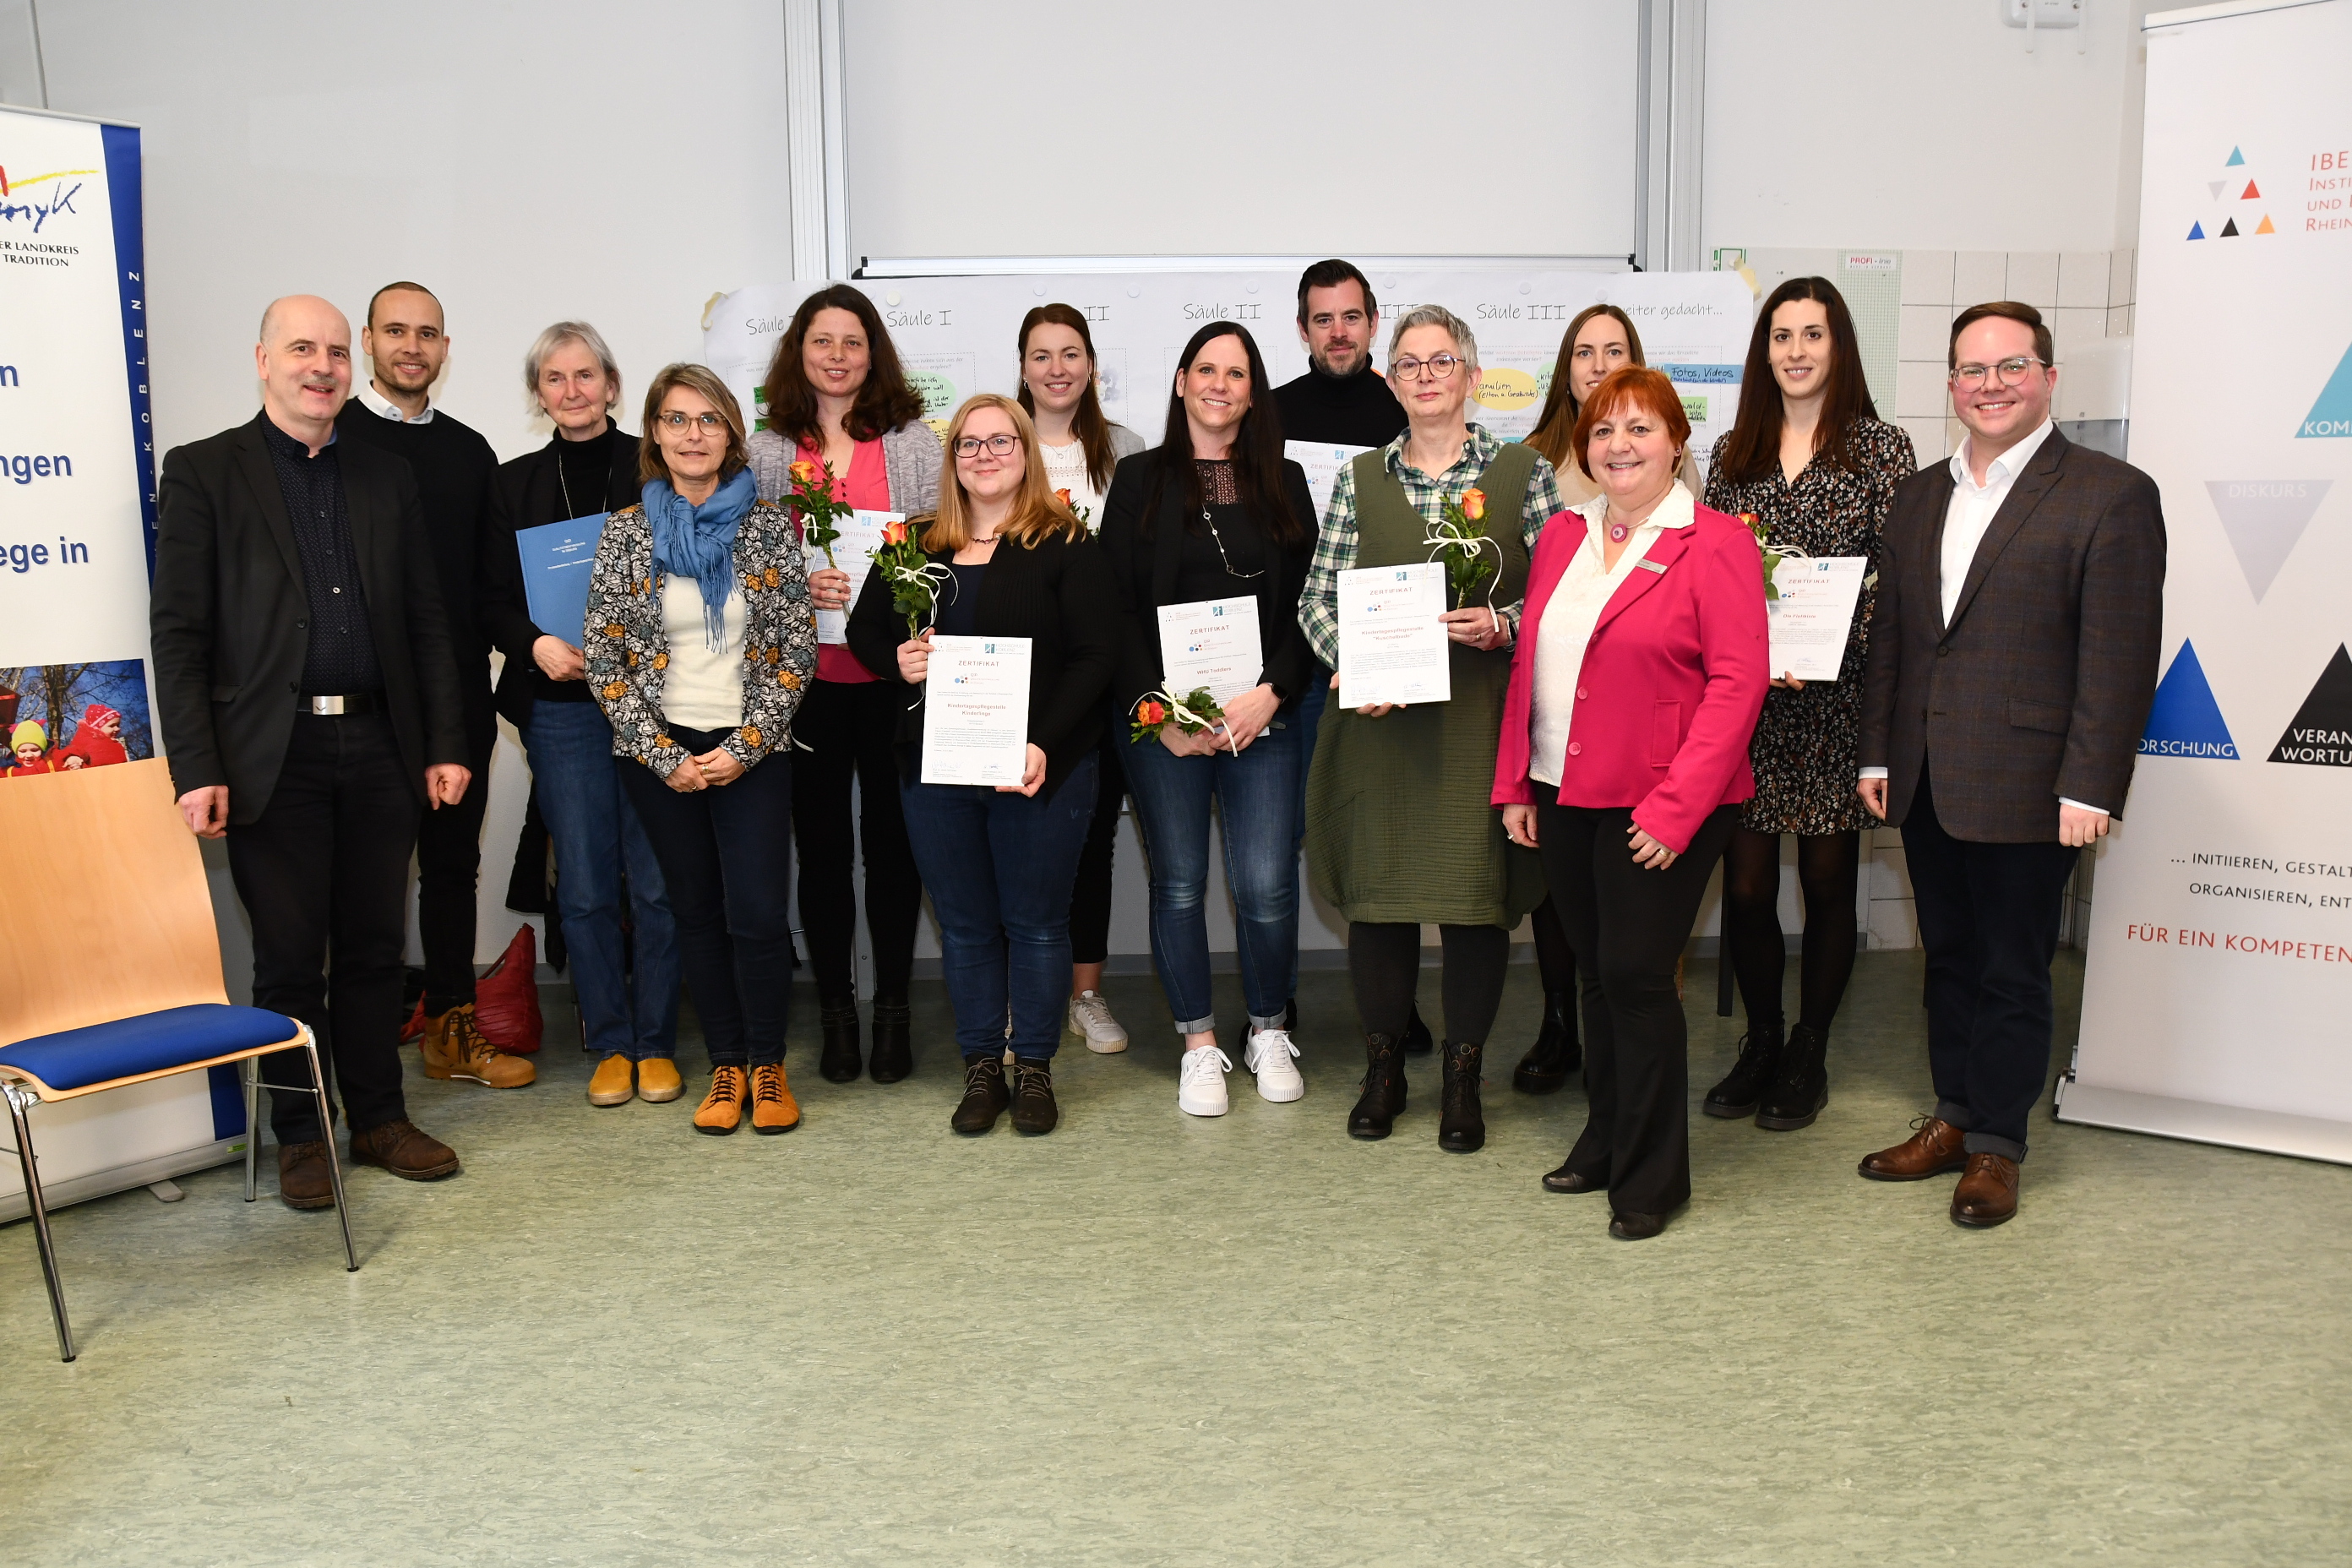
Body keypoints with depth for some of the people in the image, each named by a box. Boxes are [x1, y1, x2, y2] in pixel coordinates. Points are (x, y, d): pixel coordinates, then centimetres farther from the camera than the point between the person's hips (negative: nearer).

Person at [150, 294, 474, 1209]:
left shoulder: (386, 479, 13)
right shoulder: (203, 472, 1)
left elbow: (427, 621, 13)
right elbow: (178, 631, -4)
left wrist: (445, 745, 6)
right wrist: (197, 770, -12)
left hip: (379, 749, 3)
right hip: (273, 755, -3)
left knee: (374, 946, 10)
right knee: (289, 957, 4)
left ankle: (377, 1116, 23)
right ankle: (301, 1136, 18)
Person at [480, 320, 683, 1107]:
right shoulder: (513, 484, 11)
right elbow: (492, 601, 9)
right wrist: (537, 643, -10)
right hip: (562, 709, 2)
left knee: (656, 882, 1)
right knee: (585, 887, 5)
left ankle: (656, 1044, 15)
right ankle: (608, 1045, 18)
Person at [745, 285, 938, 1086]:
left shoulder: (914, 441, 6)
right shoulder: (765, 451, 8)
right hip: (805, 675, 1)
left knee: (891, 837, 5)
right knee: (821, 841, 6)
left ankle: (892, 1006, 17)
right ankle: (834, 1009, 18)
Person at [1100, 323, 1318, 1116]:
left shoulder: (1284, 483, 11)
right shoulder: (1141, 479, 7)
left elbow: (1307, 605, 6)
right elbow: (1117, 605, 1)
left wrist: (1272, 694, -8)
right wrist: (1157, 708, -9)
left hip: (1263, 715, 1)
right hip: (1162, 715, 0)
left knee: (1266, 887, -4)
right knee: (1179, 884, 4)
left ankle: (1268, 1030, 18)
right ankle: (1199, 1043, 19)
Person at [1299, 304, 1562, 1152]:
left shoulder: (1523, 471, 5)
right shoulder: (1360, 479, 10)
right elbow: (1317, 598, 7)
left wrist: (1503, 625, -14)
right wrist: (1349, 660, -11)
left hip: (1483, 713, -1)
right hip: (1383, 716, 1)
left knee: (1477, 891, 1)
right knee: (1379, 888, 4)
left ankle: (1463, 1079, 17)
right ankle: (1383, 1067, 22)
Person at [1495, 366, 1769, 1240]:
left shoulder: (1715, 545, -8)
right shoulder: (1562, 537, 11)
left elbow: (1737, 683, -14)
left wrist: (1676, 807, -18)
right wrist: (1514, 785, 9)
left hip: (1658, 809, -6)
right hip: (1563, 799, 6)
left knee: (1636, 975, -3)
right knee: (1597, 973, 15)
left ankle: (1650, 1177, 12)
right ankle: (1607, 1141, 30)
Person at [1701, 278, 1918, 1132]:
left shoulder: (1881, 448, 0)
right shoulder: (1733, 452, 11)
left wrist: (1826, 648, -18)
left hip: (1837, 701, -3)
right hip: (1743, 699, 3)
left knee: (1828, 884, 7)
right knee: (1745, 884, 4)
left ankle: (1809, 1055, 22)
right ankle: (1761, 1042, 23)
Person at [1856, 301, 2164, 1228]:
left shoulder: (2110, 494, -7)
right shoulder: (1920, 496, 12)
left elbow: (2119, 656, -11)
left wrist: (2090, 788, -16)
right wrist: (1876, 753, 9)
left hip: (2024, 790, -6)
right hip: (1925, 784, 6)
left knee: (2013, 973, 6)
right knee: (1948, 959, 16)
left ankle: (1996, 1145, 19)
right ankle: (1954, 1117, 29)